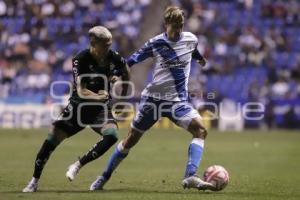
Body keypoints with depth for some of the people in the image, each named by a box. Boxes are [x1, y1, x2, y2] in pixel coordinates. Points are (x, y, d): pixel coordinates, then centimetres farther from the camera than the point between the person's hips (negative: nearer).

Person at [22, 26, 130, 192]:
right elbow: (81, 91, -26)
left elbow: (126, 70, 14)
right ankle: (34, 181, 2)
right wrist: (97, 96, -45)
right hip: (79, 105, -2)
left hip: (101, 107, 2)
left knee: (112, 135, -26)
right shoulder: (81, 60, -19)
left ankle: (78, 166, -10)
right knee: (53, 138, -12)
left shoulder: (114, 57, -9)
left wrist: (123, 94, 16)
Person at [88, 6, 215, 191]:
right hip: (153, 97, -2)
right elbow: (135, 58, 1)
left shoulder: (191, 39, 0)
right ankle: (104, 178, 19)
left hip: (178, 100, 2)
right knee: (132, 138, 5)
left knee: (200, 130, -21)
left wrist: (200, 58, 43)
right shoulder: (156, 43, -7)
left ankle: (191, 177, -28)